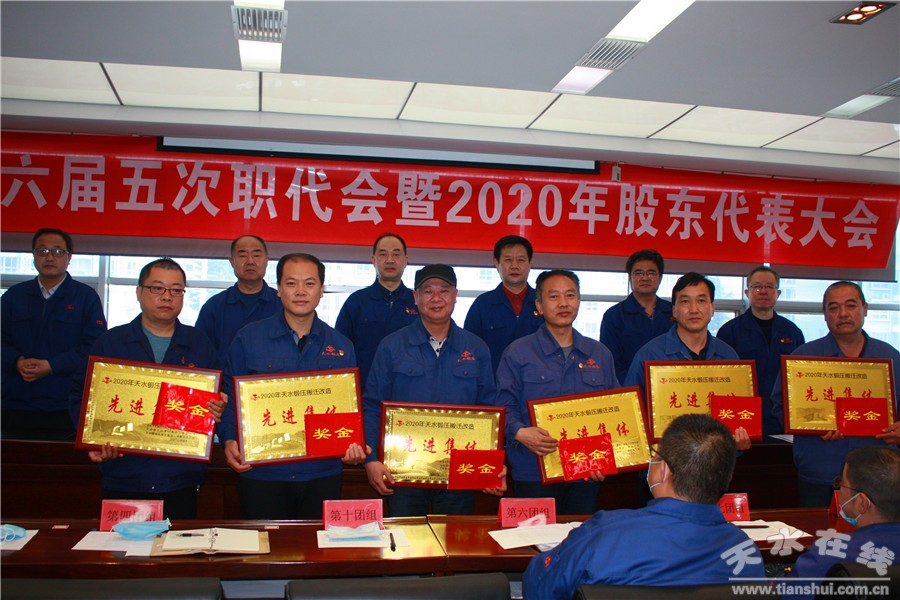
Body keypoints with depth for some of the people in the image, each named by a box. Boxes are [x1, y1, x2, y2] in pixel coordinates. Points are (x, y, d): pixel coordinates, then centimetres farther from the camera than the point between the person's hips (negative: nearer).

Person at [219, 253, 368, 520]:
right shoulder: (248, 339, 1)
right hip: (262, 475, -1)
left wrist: (354, 446, -8)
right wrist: (230, 442, -12)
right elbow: (230, 398, 3)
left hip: (322, 475, 2)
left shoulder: (341, 347, 6)